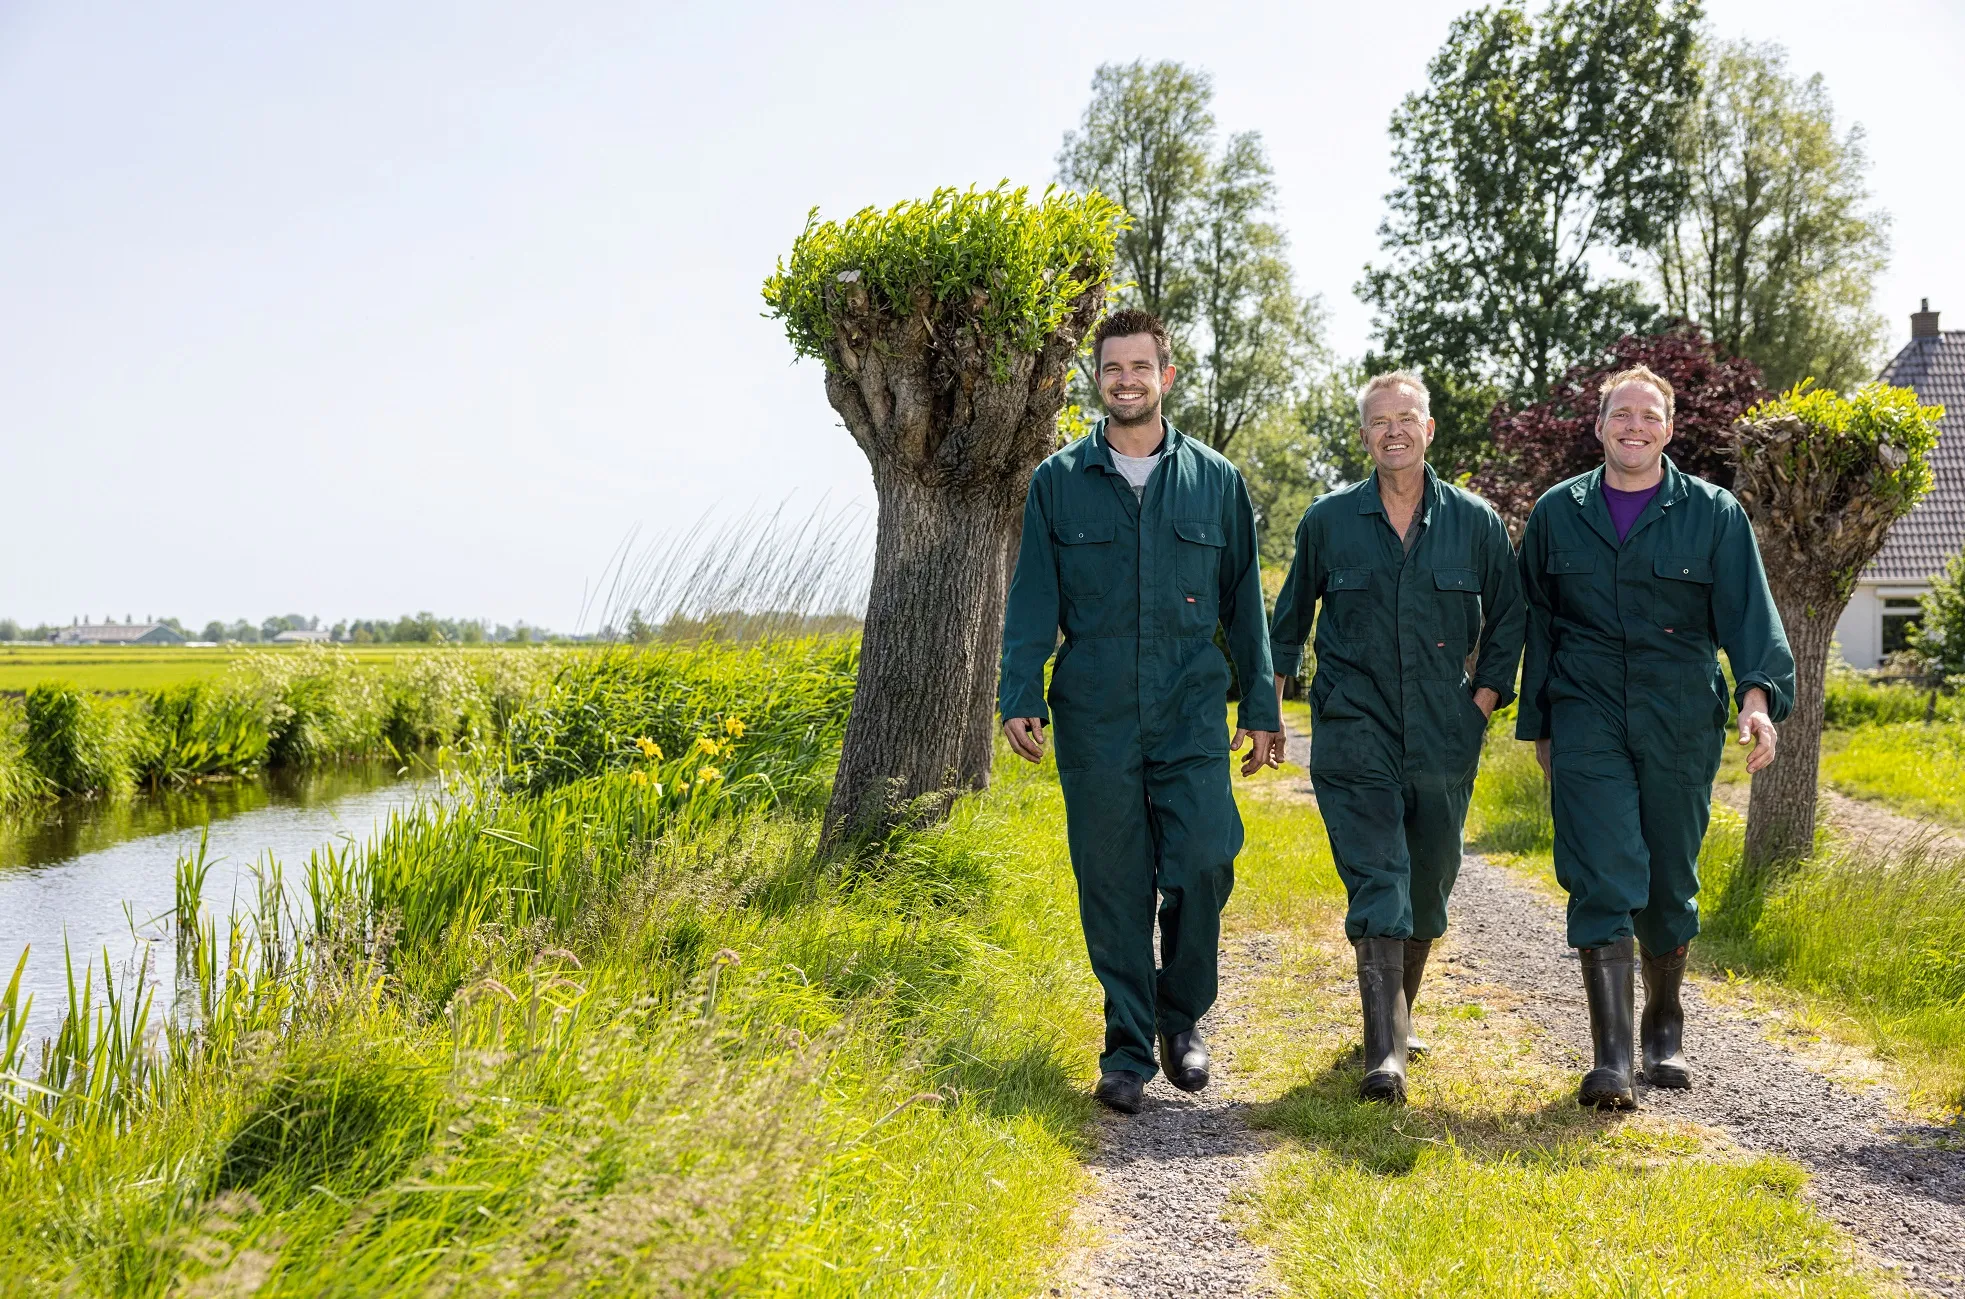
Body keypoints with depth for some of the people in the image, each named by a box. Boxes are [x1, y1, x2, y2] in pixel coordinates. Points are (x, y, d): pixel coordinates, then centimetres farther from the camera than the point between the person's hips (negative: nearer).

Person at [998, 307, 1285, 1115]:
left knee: (1203, 862, -11)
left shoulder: (1215, 480, 9)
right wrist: (1019, 696, -5)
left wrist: (1260, 705, 10)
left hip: (1191, 712, 0)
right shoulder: (1059, 482, 7)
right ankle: (1127, 1051, 15)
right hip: (1095, 715, 0)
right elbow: (1033, 598, 6)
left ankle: (1181, 1015, 14)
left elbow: (1243, 600, 13)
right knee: (1112, 884, 2)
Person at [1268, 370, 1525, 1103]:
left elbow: (1506, 618, 15)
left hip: (1443, 739, 2)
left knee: (1427, 885, 12)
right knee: (1377, 883, -13)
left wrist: (1487, 694, 6)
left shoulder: (1475, 522, 5)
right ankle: (1385, 1050, -17)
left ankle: (1400, 1016, 32)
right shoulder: (1328, 520, 4)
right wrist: (1273, 695, 10)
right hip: (1354, 733, -2)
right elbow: (1290, 615, 15)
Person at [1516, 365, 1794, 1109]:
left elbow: (1748, 611, -4)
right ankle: (1610, 1058, -11)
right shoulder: (1557, 512, 9)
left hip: (1682, 726, 0)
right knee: (1603, 881, -11)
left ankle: (1664, 1031, 31)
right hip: (1588, 723, 0)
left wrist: (1758, 694, -22)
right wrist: (1539, 725, 15)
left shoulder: (1714, 514, 5)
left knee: (1669, 885, 9)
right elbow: (1537, 623, 14)